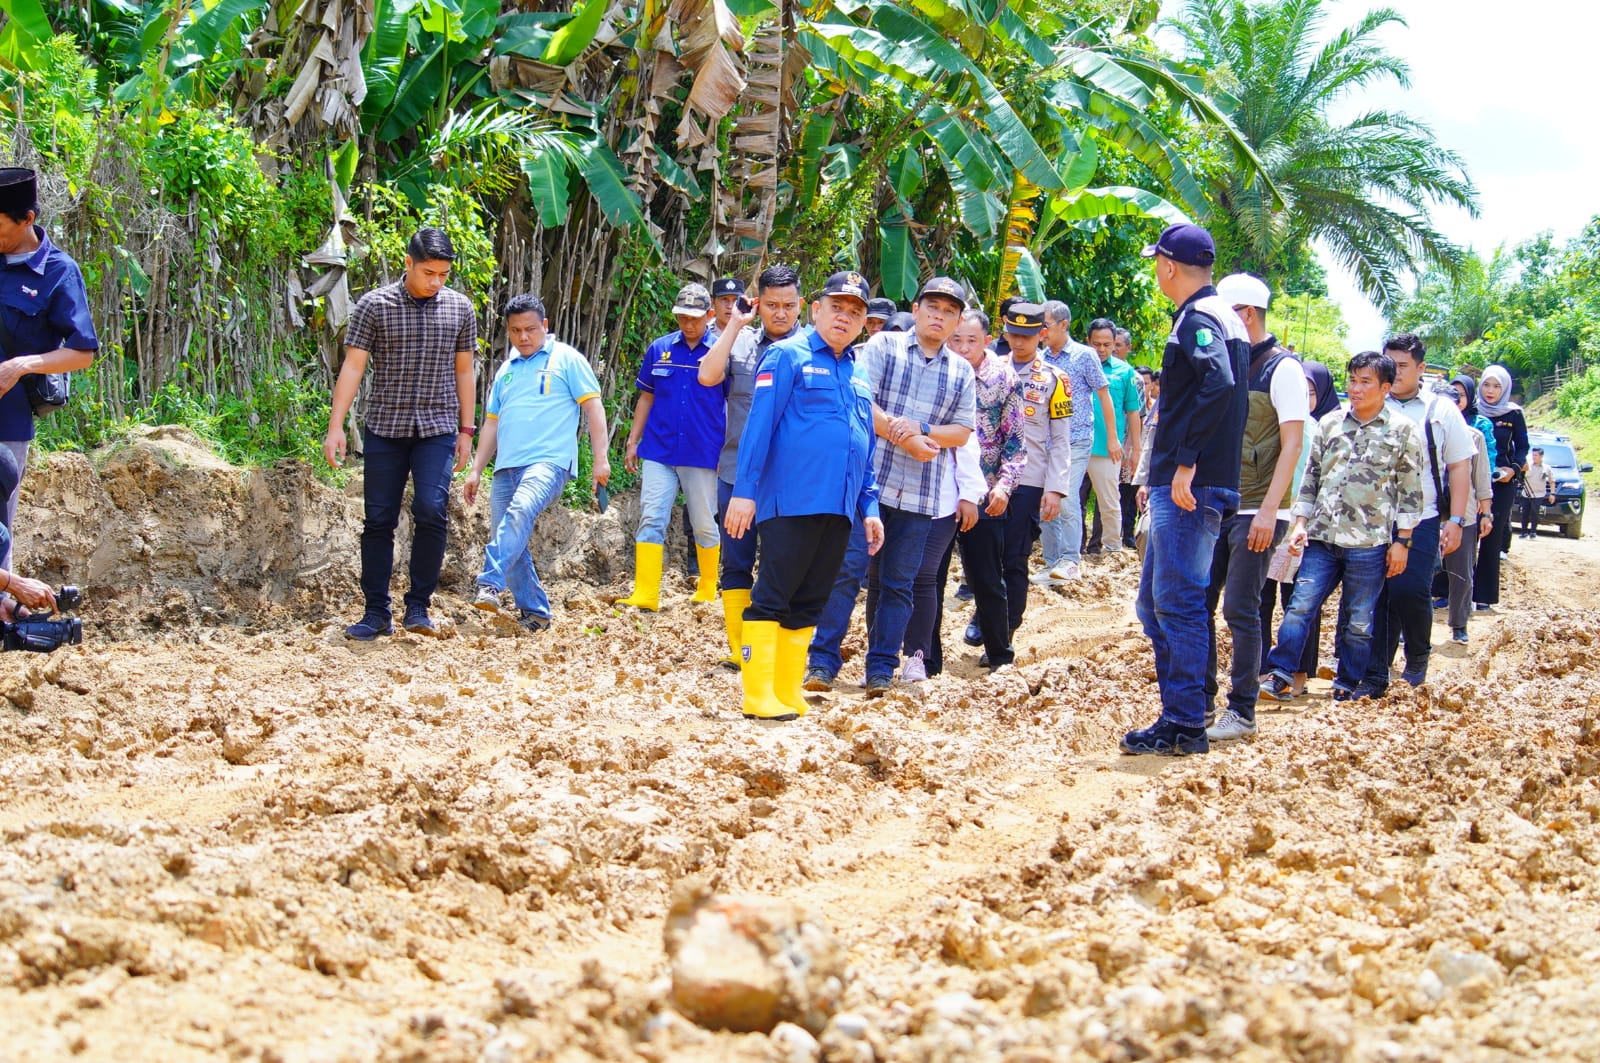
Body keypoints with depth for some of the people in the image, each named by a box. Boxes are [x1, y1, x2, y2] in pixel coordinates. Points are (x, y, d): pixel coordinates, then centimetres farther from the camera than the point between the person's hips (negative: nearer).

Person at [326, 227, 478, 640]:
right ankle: (376, 613, 9)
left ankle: (418, 608, -4)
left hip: (437, 429, 1)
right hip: (384, 428, -1)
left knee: (431, 510, -14)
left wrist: (466, 429, 10)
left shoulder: (460, 308, 5)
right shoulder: (373, 306, -2)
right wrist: (335, 427, -10)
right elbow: (353, 366, -4)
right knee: (379, 520, 2)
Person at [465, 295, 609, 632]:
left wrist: (600, 459, -9)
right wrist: (476, 470, 20)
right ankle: (535, 612, 13)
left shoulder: (566, 359, 6)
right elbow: (492, 423, 26)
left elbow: (592, 407, 1)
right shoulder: (507, 370, 23)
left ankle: (490, 585, -42)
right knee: (506, 540, 2)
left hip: (549, 461, -7)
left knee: (520, 511, -32)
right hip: (506, 466, 7)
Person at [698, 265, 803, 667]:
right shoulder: (741, 342, 8)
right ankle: (738, 646, 12)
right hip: (737, 471, 3)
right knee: (736, 562, 5)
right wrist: (735, 325, -6)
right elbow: (708, 375, -8)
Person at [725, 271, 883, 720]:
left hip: (838, 509, 7)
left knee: (808, 604, 9)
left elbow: (866, 450, 23)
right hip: (792, 502, -7)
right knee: (773, 597, -6)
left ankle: (788, 695, 14)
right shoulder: (788, 356, -1)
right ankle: (759, 697, -5)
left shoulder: (858, 375, 19)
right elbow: (759, 425, -8)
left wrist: (869, 507, 15)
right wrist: (744, 491, -14)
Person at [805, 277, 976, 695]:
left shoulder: (962, 372, 13)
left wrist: (923, 431, -10)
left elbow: (962, 431, 8)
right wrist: (903, 439, -13)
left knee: (898, 583, 7)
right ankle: (823, 660, -1)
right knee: (846, 570, -7)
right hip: (868, 480, -3)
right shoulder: (883, 346, 3)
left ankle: (881, 668, 14)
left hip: (919, 494, 3)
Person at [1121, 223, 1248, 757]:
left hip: (1189, 488, -10)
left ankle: (1186, 726, -4)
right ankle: (1177, 716, 17)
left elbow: (1219, 383, -28)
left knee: (1177, 602, -7)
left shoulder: (1198, 318, -11)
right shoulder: (1223, 318, 20)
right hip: (1181, 486, 10)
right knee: (1156, 602, 14)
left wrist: (1186, 463, -27)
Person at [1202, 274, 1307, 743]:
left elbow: (1292, 444, -14)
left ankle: (1242, 712, 1)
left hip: (1256, 511, -7)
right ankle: (1201, 698, 16)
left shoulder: (1282, 368, -8)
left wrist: (1268, 511, -20)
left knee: (1240, 609, -7)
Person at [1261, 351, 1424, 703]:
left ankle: (1348, 685, 16)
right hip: (1322, 538, 3)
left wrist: (1401, 541, -4)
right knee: (1300, 607, -3)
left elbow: (1411, 491, 0)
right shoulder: (1329, 424, 10)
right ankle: (1279, 677, -1)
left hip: (1369, 542, -3)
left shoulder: (1403, 430, 0)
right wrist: (1301, 523, 6)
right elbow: (1311, 476, 14)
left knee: (1358, 621, 5)